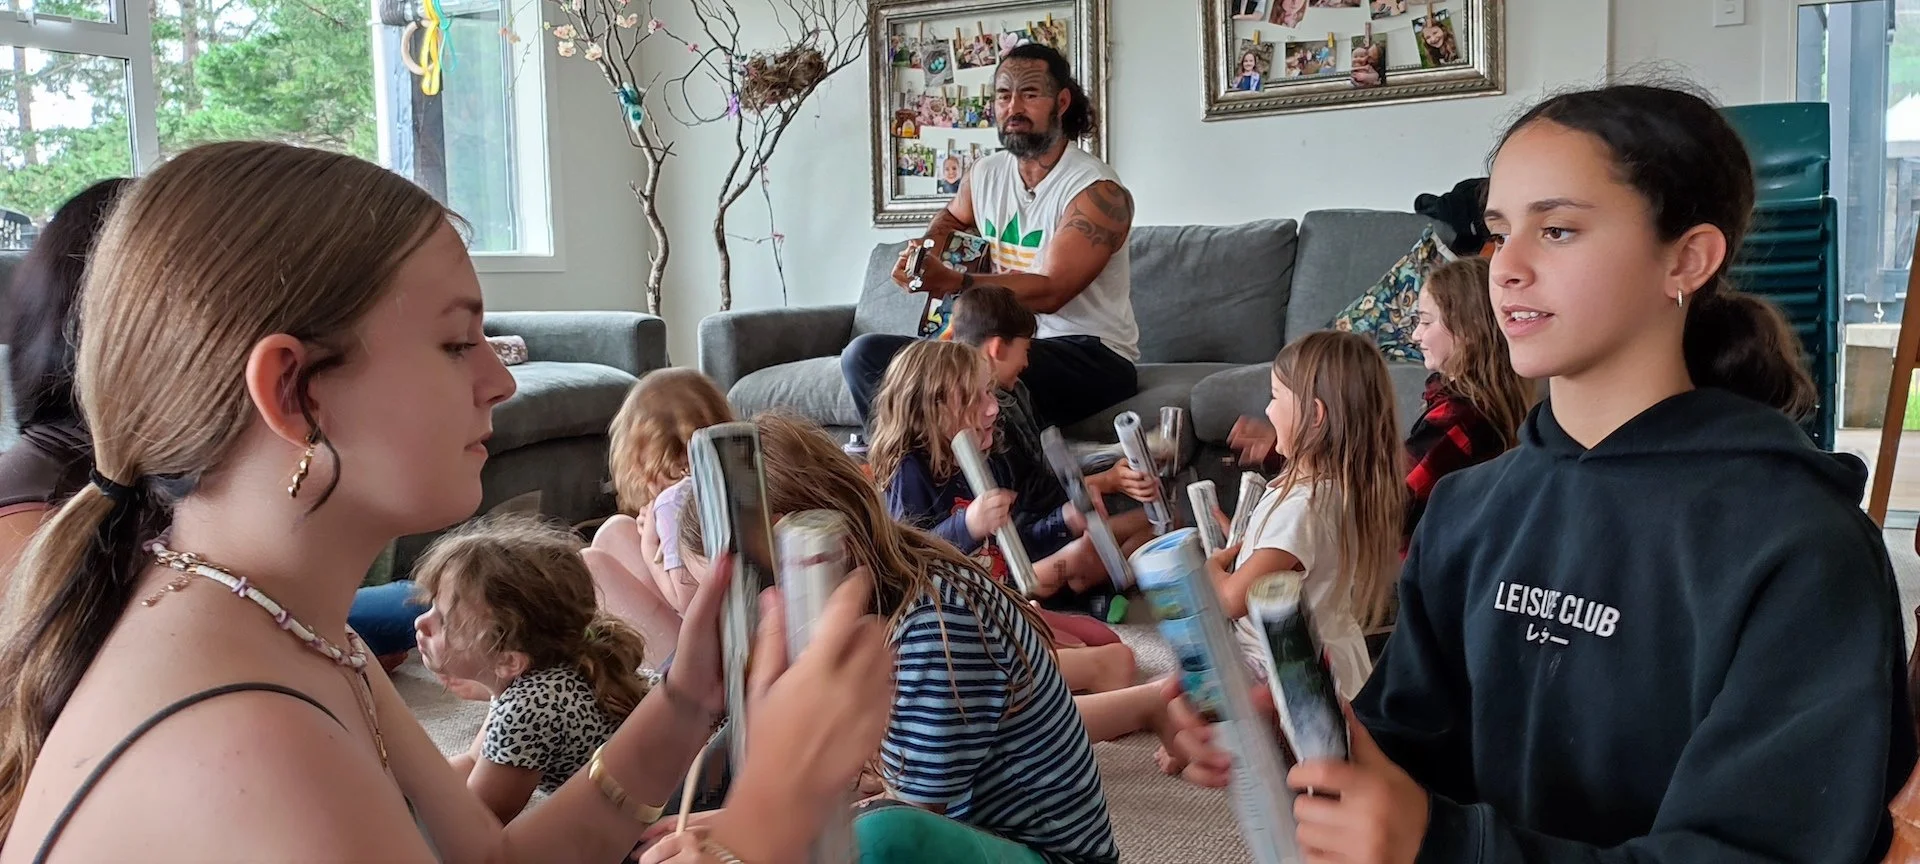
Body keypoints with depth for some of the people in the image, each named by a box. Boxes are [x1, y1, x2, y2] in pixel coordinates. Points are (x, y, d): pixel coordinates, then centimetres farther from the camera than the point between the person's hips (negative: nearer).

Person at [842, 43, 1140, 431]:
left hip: (1092, 356, -7)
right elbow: (953, 216, 35)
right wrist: (928, 247, 11)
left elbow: (1050, 292, -24)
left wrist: (953, 283, -36)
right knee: (865, 354, -5)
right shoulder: (984, 174, 9)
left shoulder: (1098, 192, -13)